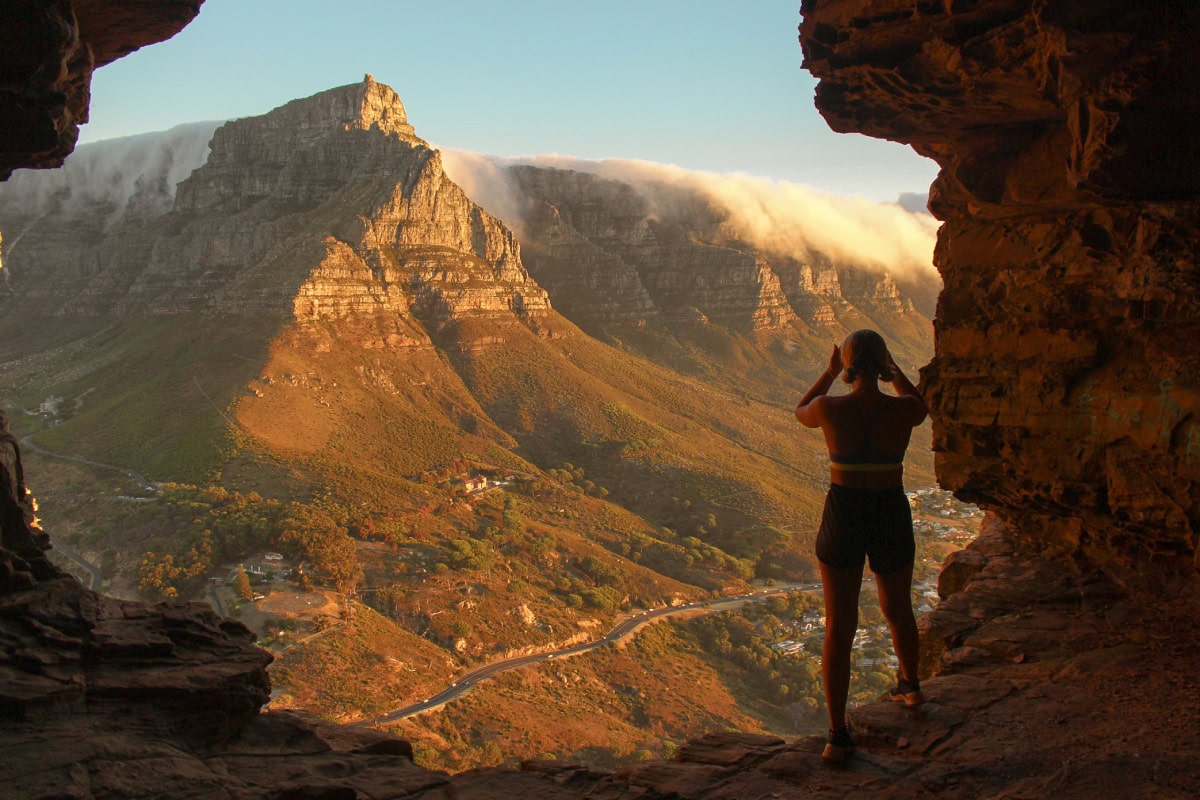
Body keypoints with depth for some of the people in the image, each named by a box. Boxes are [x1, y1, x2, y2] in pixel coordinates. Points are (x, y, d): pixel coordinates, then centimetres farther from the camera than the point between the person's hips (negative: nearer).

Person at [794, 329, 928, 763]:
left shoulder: (830, 408, -14)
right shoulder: (902, 409, -11)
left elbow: (801, 412, 12)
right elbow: (922, 406, 16)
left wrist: (829, 372, 17)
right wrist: (894, 369, 19)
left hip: (843, 519, -2)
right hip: (892, 519, 2)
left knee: (839, 627, 4)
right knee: (898, 610, 26)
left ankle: (838, 733, 1)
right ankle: (910, 686, 50)